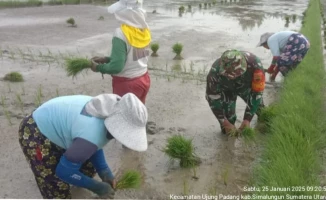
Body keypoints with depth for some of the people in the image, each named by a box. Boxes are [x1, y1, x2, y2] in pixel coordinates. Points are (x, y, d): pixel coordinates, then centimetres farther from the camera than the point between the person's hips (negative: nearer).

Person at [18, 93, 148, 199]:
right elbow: (64, 171, -26)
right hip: (35, 134, -8)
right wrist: (96, 187, -15)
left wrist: (104, 171, -4)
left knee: (89, 167, 14)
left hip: (52, 123, 9)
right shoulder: (92, 134, -38)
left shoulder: (108, 114, -10)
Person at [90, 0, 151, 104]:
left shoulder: (121, 34, -22)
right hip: (144, 79, 7)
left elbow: (117, 66, -24)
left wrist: (99, 67, -6)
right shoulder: (144, 30, -1)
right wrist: (106, 59, 10)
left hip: (127, 84, -7)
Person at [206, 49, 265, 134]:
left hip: (246, 86, 2)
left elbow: (257, 92, -31)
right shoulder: (216, 70, -41)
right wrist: (225, 123, -29)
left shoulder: (254, 64, -41)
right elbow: (213, 97, -30)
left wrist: (248, 119, -34)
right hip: (226, 89, -1)